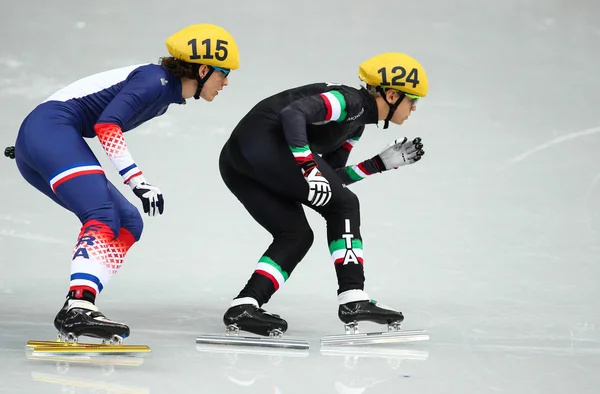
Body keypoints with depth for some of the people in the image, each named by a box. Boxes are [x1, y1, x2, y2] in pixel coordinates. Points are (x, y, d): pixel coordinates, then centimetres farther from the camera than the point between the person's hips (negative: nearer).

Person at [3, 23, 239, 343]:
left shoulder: (166, 94, 17)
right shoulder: (156, 79, -12)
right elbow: (106, 124, -23)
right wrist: (138, 181, -27)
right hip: (50, 127, -10)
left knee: (129, 224, 5)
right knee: (103, 216, -26)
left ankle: (75, 314, -6)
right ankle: (78, 307, -43)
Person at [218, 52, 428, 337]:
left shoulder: (356, 123, 23)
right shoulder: (350, 102, -7)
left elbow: (331, 179, 21)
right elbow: (293, 112, -21)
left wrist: (383, 162, 20)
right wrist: (308, 165, -25)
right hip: (261, 140, -10)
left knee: (296, 235, 11)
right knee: (343, 204, -6)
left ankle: (243, 308, 1)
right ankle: (353, 300, -8)